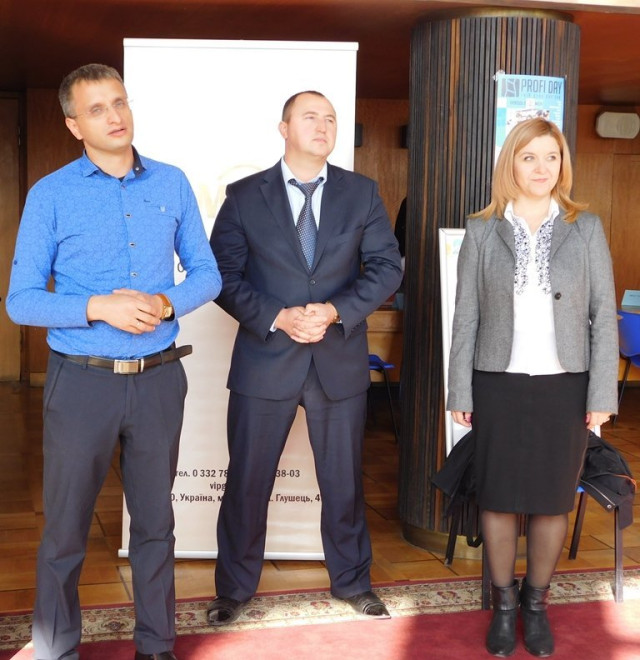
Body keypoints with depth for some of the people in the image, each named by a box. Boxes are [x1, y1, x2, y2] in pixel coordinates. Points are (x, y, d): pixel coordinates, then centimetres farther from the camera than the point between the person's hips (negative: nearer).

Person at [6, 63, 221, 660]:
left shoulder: (172, 184, 5)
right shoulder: (50, 195, -3)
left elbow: (207, 273, 9)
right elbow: (21, 300, -5)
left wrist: (167, 303, -12)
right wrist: (98, 307, -19)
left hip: (158, 380, 3)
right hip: (81, 381, -2)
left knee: (155, 521, 14)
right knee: (65, 528, 7)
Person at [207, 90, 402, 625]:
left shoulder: (362, 193, 5)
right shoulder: (244, 196, 1)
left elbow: (386, 266, 0)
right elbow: (224, 276, -4)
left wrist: (335, 311, -15)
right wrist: (278, 317, -18)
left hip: (341, 360, 1)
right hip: (264, 360, -1)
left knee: (344, 480, 14)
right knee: (247, 481, 8)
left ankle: (352, 581, 33)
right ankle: (235, 589, 27)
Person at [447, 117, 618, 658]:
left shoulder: (586, 228, 2)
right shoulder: (482, 232, 2)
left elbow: (604, 315, 1)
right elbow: (466, 317, 3)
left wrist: (602, 396, -4)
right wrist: (459, 393, 0)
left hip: (564, 385, 0)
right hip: (499, 385, 0)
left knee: (554, 500, 7)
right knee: (499, 498, 7)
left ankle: (536, 603, 26)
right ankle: (503, 604, 24)